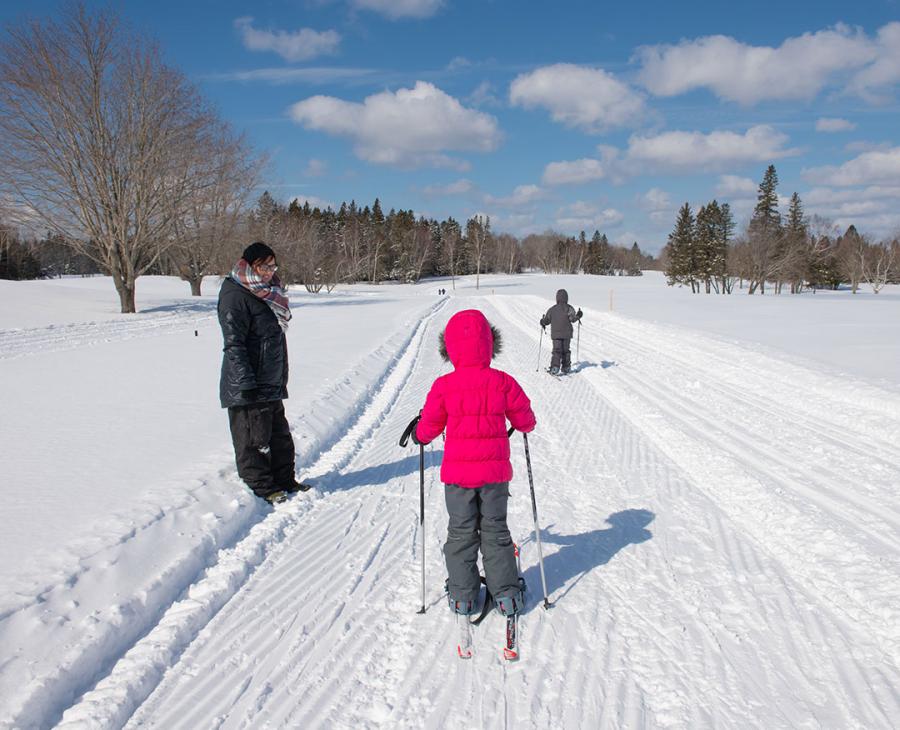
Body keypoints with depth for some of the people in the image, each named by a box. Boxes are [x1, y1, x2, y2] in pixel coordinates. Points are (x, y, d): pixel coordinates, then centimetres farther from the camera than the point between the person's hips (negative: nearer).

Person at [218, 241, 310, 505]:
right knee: (254, 437, 2)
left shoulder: (268, 293, 15)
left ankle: (284, 480, 27)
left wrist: (281, 379, 21)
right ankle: (262, 487, 13)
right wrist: (246, 383, -22)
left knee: (279, 434, 16)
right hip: (248, 387, -9)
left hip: (271, 383, 9)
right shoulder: (236, 295, -14)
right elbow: (233, 343, -18)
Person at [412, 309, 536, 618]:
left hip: (457, 473, -1)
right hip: (495, 471, 1)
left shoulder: (443, 386, -11)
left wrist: (418, 435, 22)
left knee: (461, 532, 14)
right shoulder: (503, 382, -8)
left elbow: (429, 426, -1)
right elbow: (525, 420, 2)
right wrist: (523, 424, 25)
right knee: (495, 530, 15)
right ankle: (506, 593, 20)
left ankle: (462, 595, 21)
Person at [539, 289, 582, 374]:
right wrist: (578, 316, -1)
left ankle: (555, 367, -20)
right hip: (567, 333, 0)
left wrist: (542, 323, 28)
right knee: (566, 350, 14)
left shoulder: (552, 309, 1)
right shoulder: (569, 308, -5)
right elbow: (573, 318, -19)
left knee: (557, 351, -4)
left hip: (555, 334, 0)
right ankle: (566, 367, 20)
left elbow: (546, 321, 8)